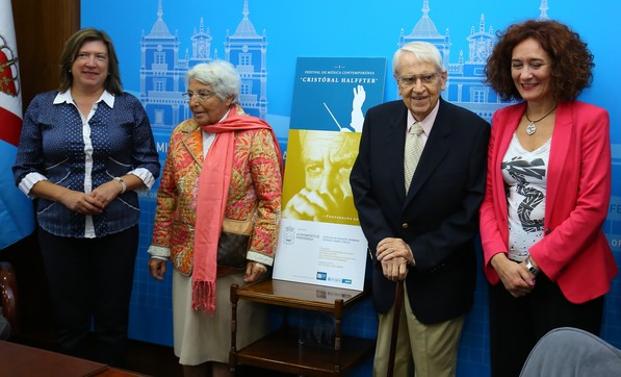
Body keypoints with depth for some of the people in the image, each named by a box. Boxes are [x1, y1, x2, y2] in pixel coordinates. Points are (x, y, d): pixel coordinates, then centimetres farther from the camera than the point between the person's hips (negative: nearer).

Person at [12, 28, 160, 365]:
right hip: (59, 230, 1)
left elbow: (149, 164, 4)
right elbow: (24, 170, 3)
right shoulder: (41, 106, 3)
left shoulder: (129, 107, 2)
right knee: (69, 321, 10)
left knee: (113, 320, 9)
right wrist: (66, 195, -13)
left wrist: (117, 186, -14)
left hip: (117, 228, 0)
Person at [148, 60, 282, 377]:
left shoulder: (255, 136, -9)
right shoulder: (182, 134, 6)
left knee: (229, 339, 8)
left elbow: (271, 200, -11)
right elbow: (167, 196, 10)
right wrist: (159, 248, 9)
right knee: (189, 336, 14)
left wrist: (259, 254, -17)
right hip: (187, 256, 5)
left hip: (234, 258, -4)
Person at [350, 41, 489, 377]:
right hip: (386, 272, 4)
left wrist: (417, 252, -16)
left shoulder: (473, 130, -12)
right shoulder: (377, 120, -1)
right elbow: (361, 186, 1)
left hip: (439, 277, -3)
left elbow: (475, 206, -12)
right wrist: (384, 242, -13)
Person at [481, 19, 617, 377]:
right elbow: (489, 198, 6)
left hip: (567, 278, -4)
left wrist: (536, 263, -13)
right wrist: (499, 259, -8)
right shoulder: (503, 119, 7)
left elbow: (592, 206, -12)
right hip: (507, 274, 4)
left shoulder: (589, 119, -7)